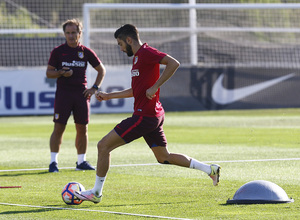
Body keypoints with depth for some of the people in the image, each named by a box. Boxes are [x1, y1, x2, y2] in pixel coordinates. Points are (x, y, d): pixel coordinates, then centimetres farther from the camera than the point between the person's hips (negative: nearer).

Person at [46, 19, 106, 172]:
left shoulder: (86, 52, 6)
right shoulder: (58, 51, 2)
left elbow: (101, 70, 15)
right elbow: (49, 73, 5)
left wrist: (95, 88, 4)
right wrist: (61, 73, -15)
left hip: (81, 94, 2)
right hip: (63, 93, -2)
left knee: (82, 129, 4)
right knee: (59, 128, -7)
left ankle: (81, 161, 15)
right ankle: (53, 162, -1)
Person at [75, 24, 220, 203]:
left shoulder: (146, 53, -12)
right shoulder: (138, 57, 19)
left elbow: (174, 63, -24)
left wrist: (155, 87, -24)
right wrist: (108, 96, 25)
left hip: (145, 116, -10)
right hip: (154, 115, 10)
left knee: (104, 146, -6)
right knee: (164, 157, 17)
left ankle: (96, 192, 0)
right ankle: (210, 169, 16)